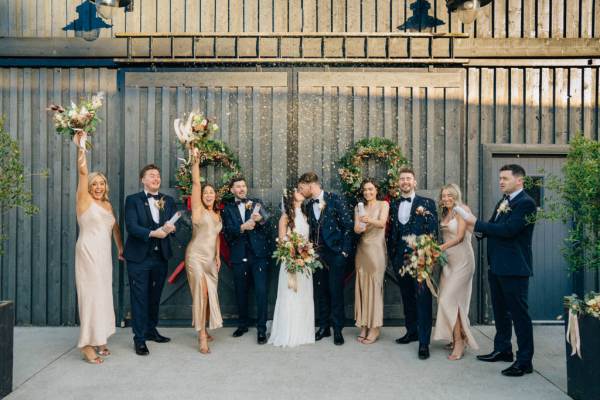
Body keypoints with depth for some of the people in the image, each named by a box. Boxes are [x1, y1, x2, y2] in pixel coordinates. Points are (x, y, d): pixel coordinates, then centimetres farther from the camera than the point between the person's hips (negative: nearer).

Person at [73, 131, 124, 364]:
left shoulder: (108, 205, 15)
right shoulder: (84, 200, -3)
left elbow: (115, 227, 24)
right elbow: (82, 171, -13)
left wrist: (121, 248, 25)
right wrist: (80, 146, -22)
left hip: (105, 254, 7)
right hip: (88, 252, -6)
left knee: (103, 295, 9)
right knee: (91, 295, -7)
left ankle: (99, 339, 20)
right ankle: (87, 345, -1)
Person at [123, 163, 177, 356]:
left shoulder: (168, 201, 10)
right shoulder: (133, 200, -2)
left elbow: (174, 223, 3)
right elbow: (131, 226, -13)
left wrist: (171, 228, -20)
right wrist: (152, 233, -26)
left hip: (160, 256, 4)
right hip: (139, 257, -4)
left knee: (155, 296, 15)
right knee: (140, 298, 0)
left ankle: (151, 330, 31)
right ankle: (139, 339, 9)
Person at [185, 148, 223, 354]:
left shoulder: (217, 215, 13)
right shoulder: (198, 209, -5)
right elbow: (196, 184, -13)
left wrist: (218, 256, 16)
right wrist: (195, 161, -20)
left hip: (211, 258, 6)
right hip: (196, 256, -6)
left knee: (210, 294, 10)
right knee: (201, 292, -14)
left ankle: (204, 329, 26)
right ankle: (202, 336, -11)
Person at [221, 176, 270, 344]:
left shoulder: (257, 203, 8)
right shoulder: (228, 209, 9)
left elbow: (268, 225, -3)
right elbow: (227, 231, -4)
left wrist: (261, 220, -25)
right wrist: (242, 227, -22)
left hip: (258, 254, -1)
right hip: (239, 256, 2)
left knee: (261, 291, -6)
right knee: (241, 292, 13)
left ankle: (261, 329, 3)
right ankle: (242, 325, 30)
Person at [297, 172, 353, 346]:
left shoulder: (334, 199, -8)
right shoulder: (309, 205, 10)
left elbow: (348, 225, -9)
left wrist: (345, 250, -10)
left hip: (335, 253, -5)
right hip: (318, 254, 5)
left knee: (336, 291, -1)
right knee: (321, 291, 10)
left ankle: (337, 329, 12)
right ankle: (324, 327, 22)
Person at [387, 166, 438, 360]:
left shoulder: (427, 203, 0)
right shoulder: (393, 205, 12)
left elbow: (433, 231, -4)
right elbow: (391, 231, 13)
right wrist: (392, 255, 9)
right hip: (401, 258, 5)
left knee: (423, 298, -6)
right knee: (407, 297, 13)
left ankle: (424, 342, -1)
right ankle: (412, 331, 28)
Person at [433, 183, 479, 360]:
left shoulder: (462, 210, -7)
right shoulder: (445, 214, 17)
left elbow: (460, 236, -14)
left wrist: (441, 247, -20)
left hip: (461, 259, -8)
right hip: (448, 260, 8)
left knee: (449, 299, -13)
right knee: (447, 299, 7)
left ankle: (459, 342, -5)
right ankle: (459, 337, 18)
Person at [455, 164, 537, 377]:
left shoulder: (526, 203, -13)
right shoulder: (502, 202, 14)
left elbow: (508, 230, -24)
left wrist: (476, 223, -19)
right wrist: (479, 228, -4)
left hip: (514, 267, -9)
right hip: (496, 265, 9)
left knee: (519, 312, -1)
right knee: (500, 310, 18)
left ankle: (524, 361, 8)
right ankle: (502, 349, 32)